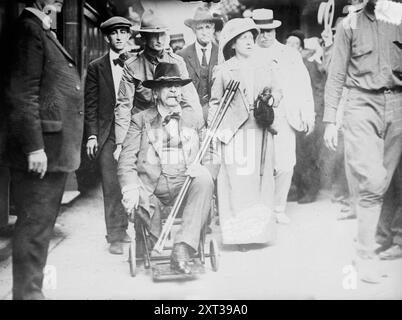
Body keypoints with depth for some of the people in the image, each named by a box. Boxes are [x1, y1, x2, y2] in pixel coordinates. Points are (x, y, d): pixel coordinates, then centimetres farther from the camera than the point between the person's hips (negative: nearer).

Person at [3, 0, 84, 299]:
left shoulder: (46, 32, 19)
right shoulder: (28, 29, -9)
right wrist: (34, 148, -20)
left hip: (55, 151, 10)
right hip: (41, 151, -9)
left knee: (43, 224, 15)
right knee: (34, 226, -3)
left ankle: (33, 288, 26)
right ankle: (27, 293, 7)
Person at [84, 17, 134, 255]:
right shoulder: (96, 67, 8)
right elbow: (91, 104, 6)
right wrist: (92, 135, -2)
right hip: (107, 133, -1)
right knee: (111, 186, -2)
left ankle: (123, 229, 16)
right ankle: (115, 236, 4)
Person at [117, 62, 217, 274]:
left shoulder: (194, 119, 18)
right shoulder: (140, 120, 13)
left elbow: (210, 160, 14)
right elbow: (126, 160, 3)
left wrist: (204, 169, -12)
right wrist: (131, 187, -18)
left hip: (185, 184, 1)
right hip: (150, 187, -1)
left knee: (204, 179, -31)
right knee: (131, 202, -31)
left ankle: (182, 249, -32)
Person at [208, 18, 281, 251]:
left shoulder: (265, 69, 14)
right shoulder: (224, 71, 5)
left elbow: (277, 92, 19)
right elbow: (215, 101, 7)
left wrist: (271, 99, -4)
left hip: (260, 130, 3)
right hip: (234, 131, -3)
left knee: (261, 178, 4)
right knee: (236, 180, -7)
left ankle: (260, 230, 13)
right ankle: (240, 233, -1)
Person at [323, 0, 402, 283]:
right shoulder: (351, 23, 7)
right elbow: (336, 76, 6)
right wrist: (330, 120, 0)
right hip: (362, 104, -2)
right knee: (372, 180, -12)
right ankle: (367, 254, -3)